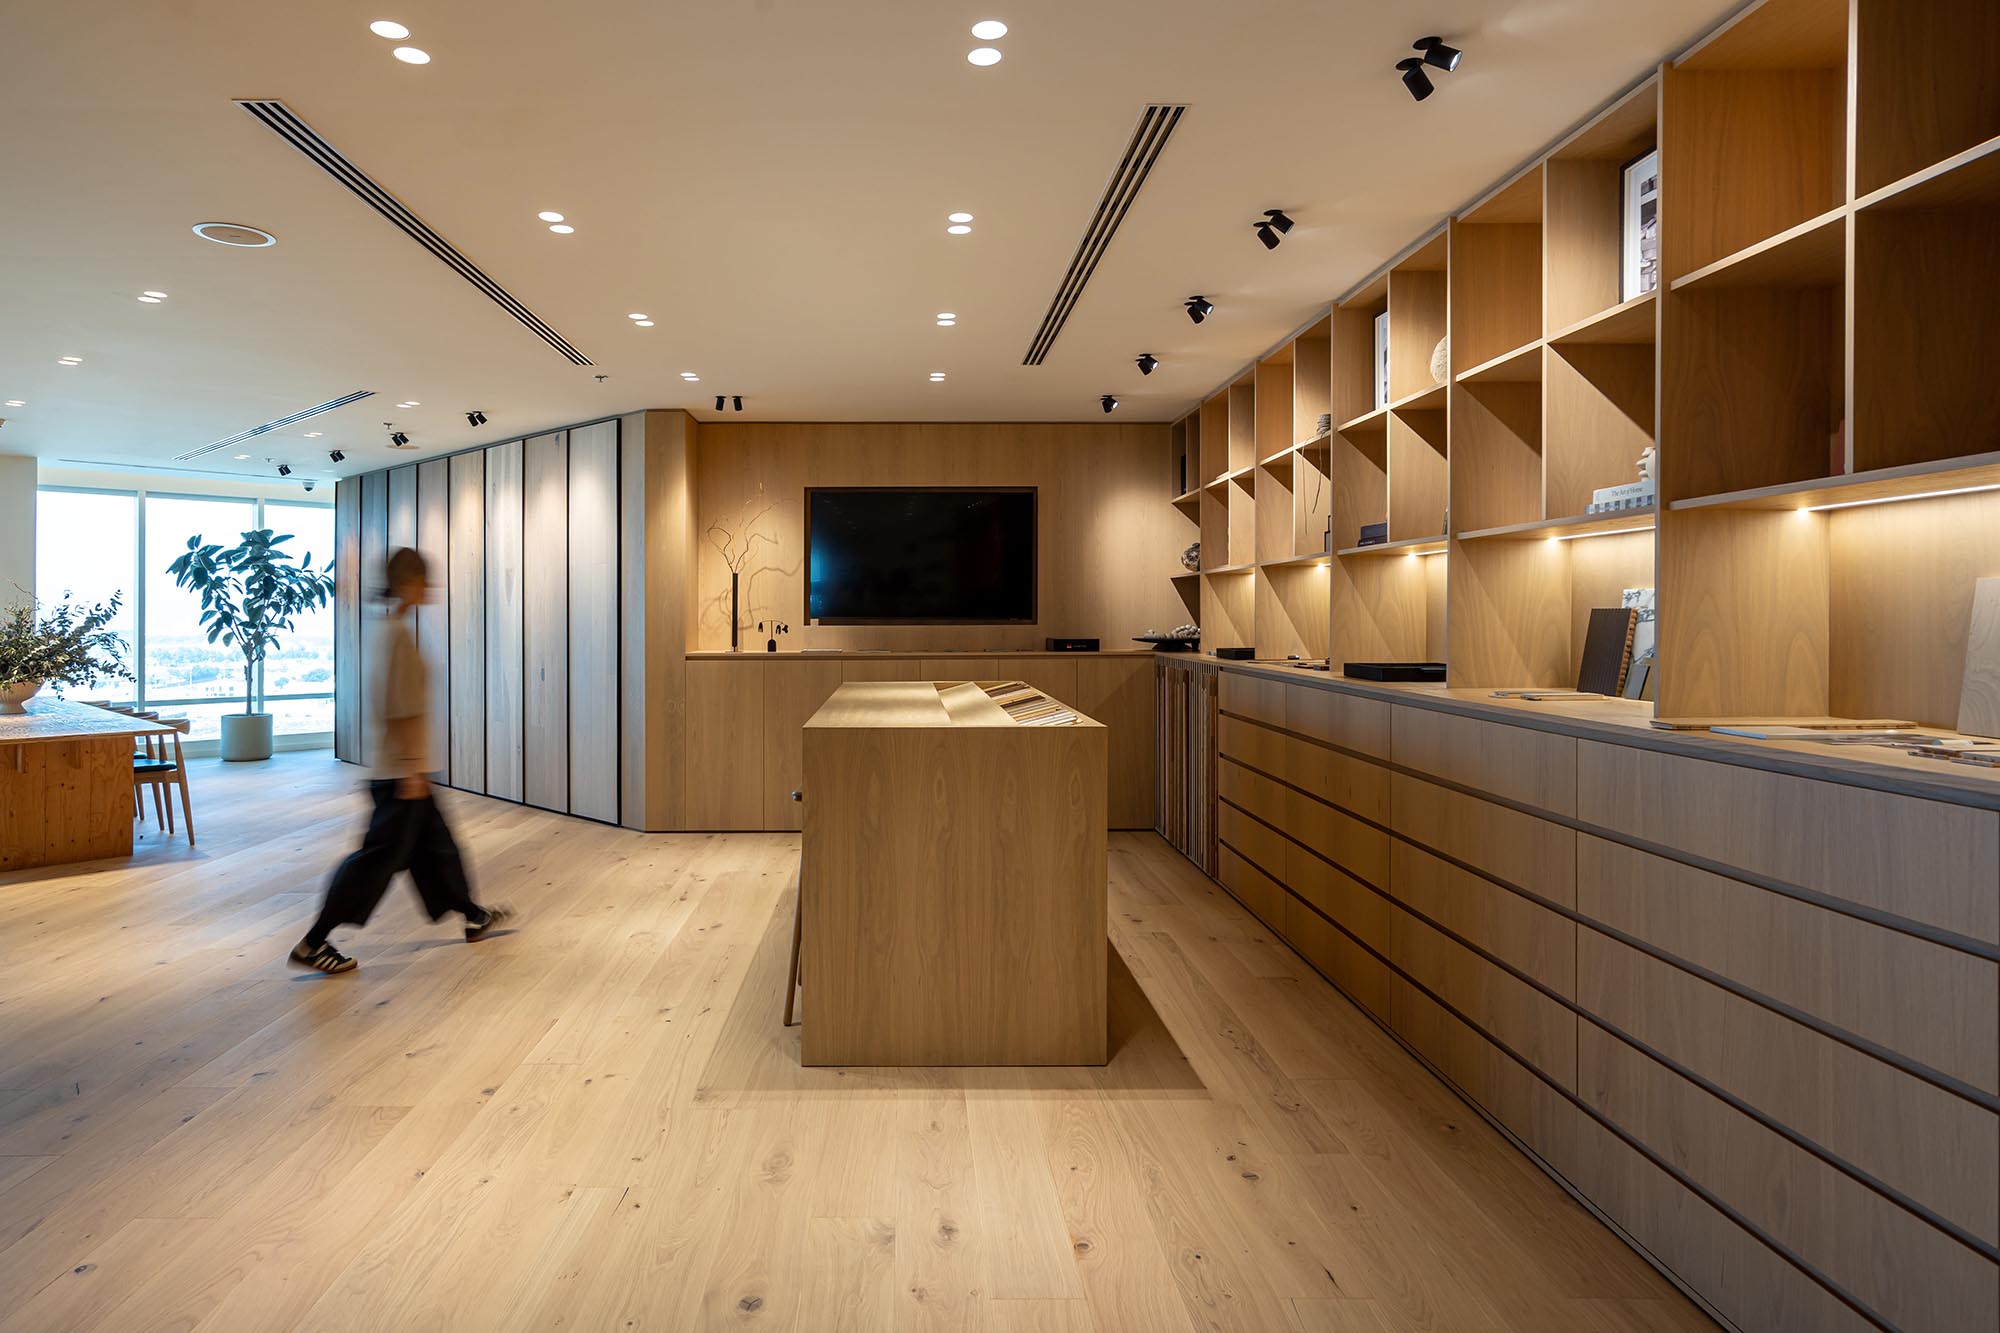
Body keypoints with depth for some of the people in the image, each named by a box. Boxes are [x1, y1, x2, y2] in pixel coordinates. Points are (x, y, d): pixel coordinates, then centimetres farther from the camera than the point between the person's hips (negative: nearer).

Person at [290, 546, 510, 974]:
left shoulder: (386, 629, 11)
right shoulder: (399, 634, -18)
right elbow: (403, 710, -22)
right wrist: (412, 770, -20)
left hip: (396, 769, 10)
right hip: (402, 770, -10)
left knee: (434, 843, 18)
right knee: (380, 855, -3)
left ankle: (474, 917, 30)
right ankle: (313, 943, 4)